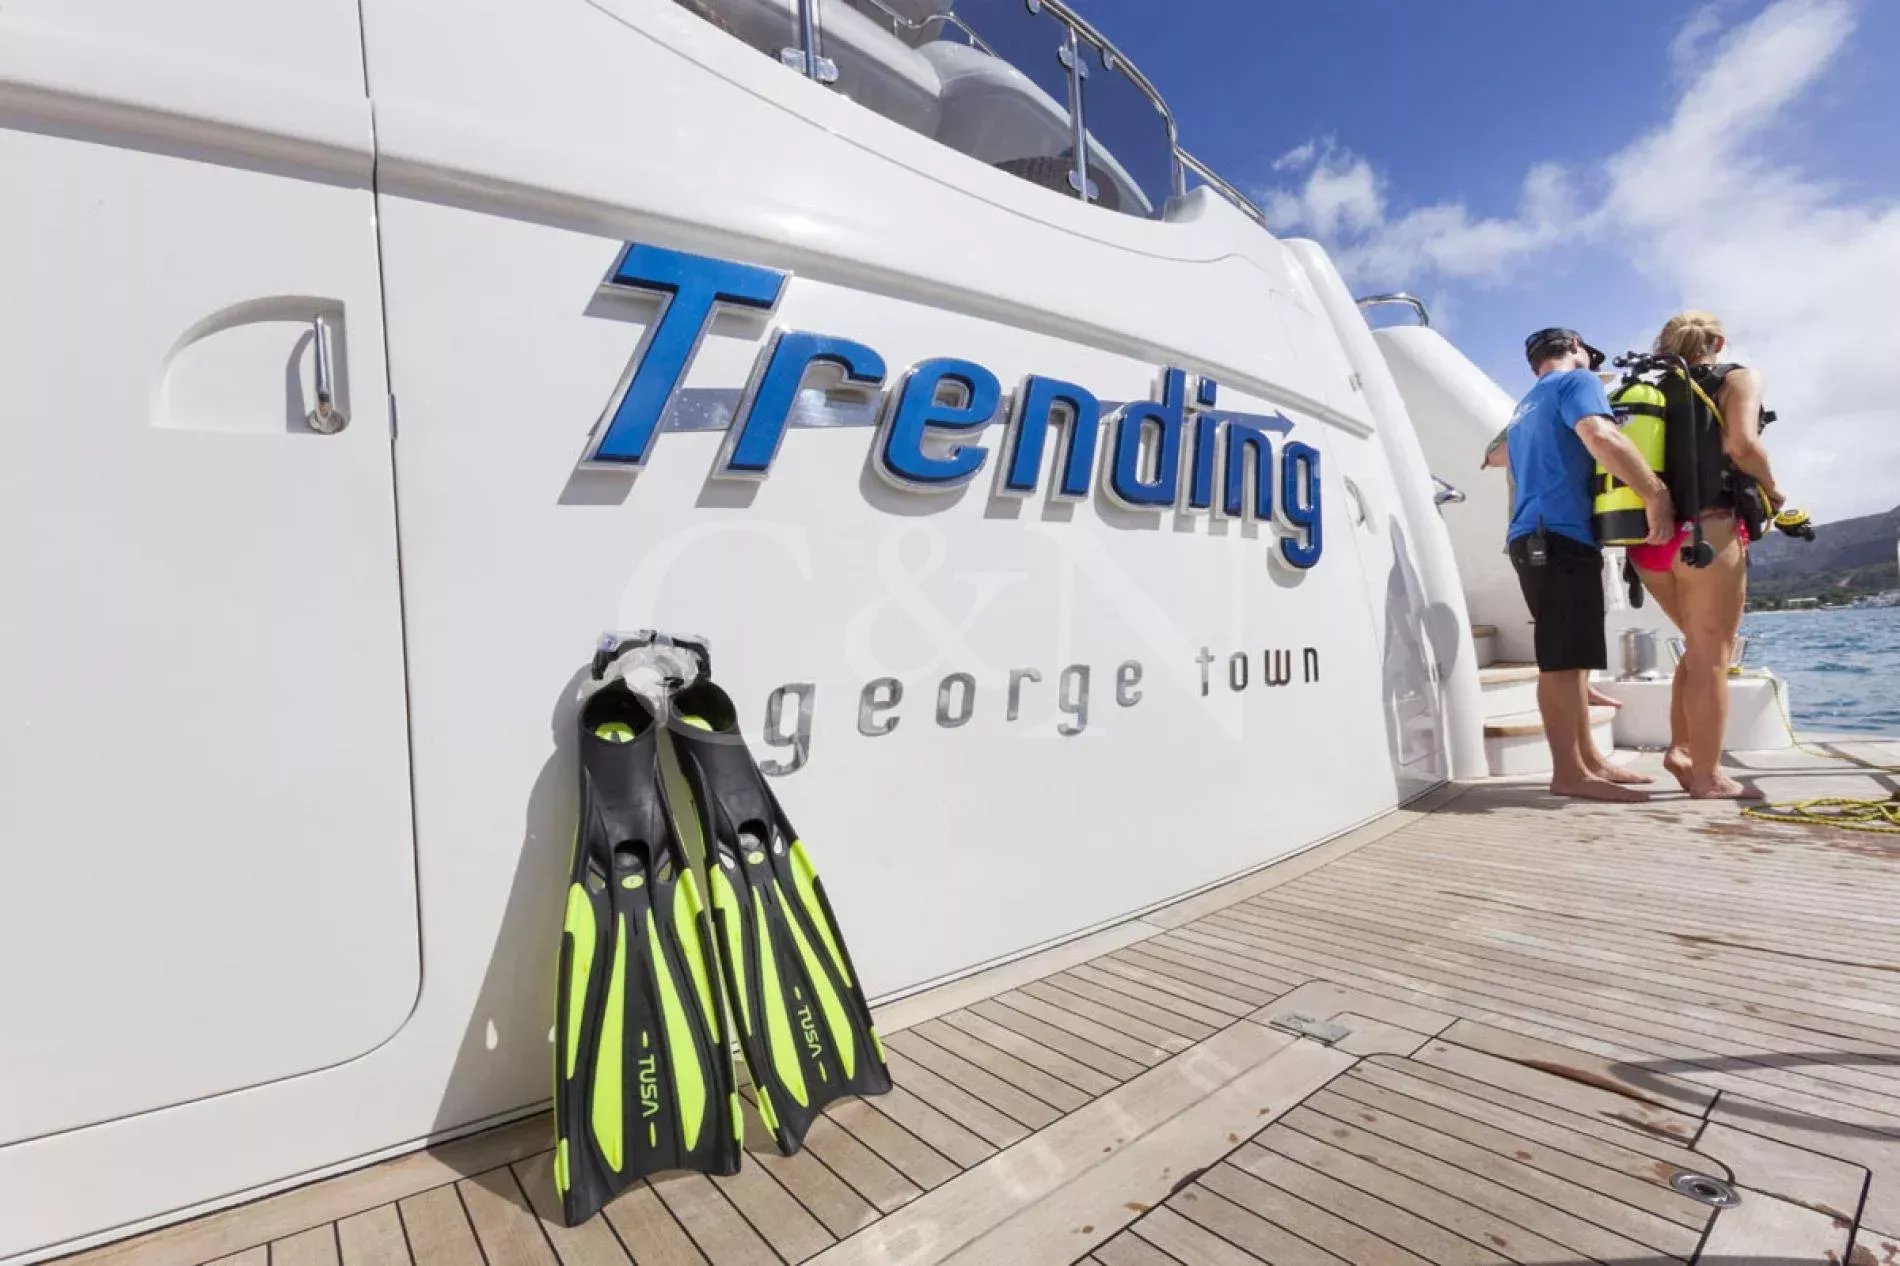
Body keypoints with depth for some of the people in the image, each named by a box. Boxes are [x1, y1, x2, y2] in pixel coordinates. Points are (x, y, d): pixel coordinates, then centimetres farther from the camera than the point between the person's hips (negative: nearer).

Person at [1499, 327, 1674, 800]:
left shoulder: (1525, 406, 28)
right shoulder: (1577, 381, 1)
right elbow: (1600, 435, -17)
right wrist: (1657, 494, -20)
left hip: (1533, 535, 9)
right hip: (1561, 533, -9)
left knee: (1568, 658, 12)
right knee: (1563, 659, -11)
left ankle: (1589, 760, 17)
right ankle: (1569, 773, -10)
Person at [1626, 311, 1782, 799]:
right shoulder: (1737, 378, 5)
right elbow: (1743, 443, -13)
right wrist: (1772, 492, 2)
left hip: (1650, 538, 5)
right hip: (1707, 532, -5)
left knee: (1702, 647, 20)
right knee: (1711, 656, 0)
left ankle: (1681, 749, 14)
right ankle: (1708, 777, 3)